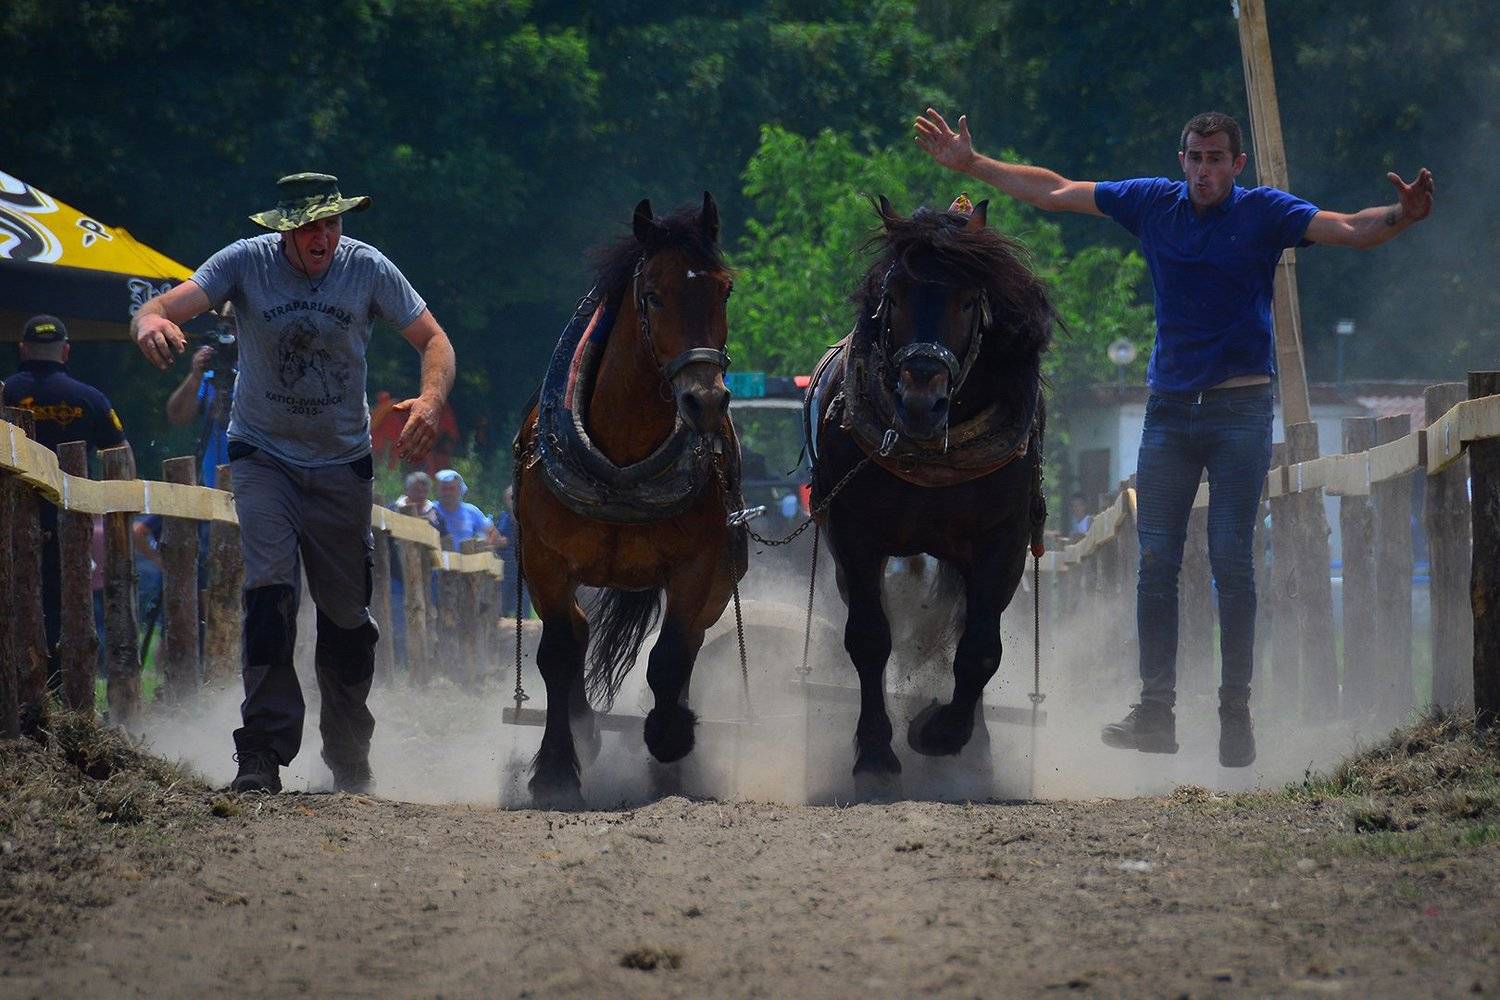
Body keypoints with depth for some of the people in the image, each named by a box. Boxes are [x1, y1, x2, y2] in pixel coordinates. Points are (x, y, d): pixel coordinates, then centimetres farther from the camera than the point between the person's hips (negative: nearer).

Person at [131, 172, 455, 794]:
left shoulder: (367, 269, -10)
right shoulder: (247, 262, -14)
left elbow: (433, 340, -8)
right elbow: (167, 306, -24)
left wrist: (430, 401, -29)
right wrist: (151, 322, -50)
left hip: (342, 461, 2)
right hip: (263, 456, -2)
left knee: (346, 614, 8)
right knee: (269, 587, -21)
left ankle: (349, 760, 27)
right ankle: (263, 754, -21)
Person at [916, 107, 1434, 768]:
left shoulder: (1262, 213, -2)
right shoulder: (1153, 205, 7)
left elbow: (1353, 231, -14)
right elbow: (1052, 193, 14)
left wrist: (1400, 216, -35)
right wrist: (971, 165, 12)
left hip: (1240, 409, -3)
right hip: (1170, 408, 3)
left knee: (1231, 563, -6)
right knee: (1156, 563, -2)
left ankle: (1235, 713, -1)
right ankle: (1156, 711, 0)